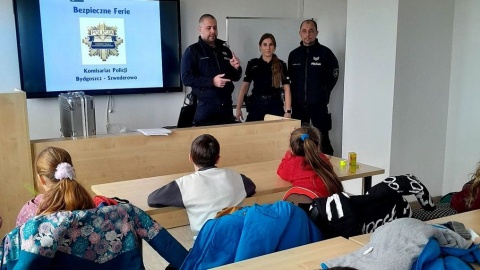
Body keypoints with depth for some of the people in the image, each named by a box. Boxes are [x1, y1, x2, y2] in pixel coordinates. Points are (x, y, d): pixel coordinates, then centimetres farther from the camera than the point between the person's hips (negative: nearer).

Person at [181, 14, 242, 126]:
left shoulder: (225, 50, 16)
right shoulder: (192, 51, -1)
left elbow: (235, 78, 22)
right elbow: (186, 78, -12)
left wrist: (236, 68, -1)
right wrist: (212, 81, -21)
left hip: (226, 106, 5)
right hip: (205, 107, -5)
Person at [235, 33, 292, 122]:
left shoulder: (281, 65, 3)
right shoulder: (252, 64, 4)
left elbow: (286, 89, 0)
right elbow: (244, 87, 3)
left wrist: (288, 111, -9)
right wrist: (238, 108, -4)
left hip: (275, 106, 0)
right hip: (256, 105, 0)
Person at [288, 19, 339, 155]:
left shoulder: (325, 53, -4)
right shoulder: (294, 54, 8)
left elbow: (333, 77, 2)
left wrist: (323, 94, 2)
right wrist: (295, 96, 8)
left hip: (319, 105, -4)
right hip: (298, 105, 4)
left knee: (323, 139, -1)